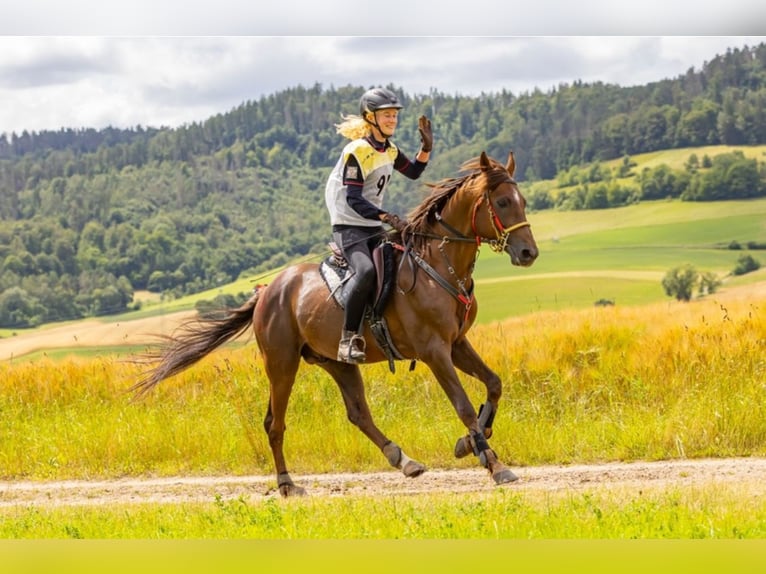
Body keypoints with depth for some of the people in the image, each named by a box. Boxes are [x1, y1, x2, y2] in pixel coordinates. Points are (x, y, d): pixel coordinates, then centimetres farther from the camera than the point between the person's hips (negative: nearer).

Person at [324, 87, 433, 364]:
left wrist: (427, 146, 9)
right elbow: (354, 199, -21)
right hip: (349, 227, -9)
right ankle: (348, 339, -31)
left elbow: (414, 172, 26)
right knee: (365, 270, -33)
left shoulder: (389, 150, 11)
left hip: (374, 228, 9)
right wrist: (388, 217, -33)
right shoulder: (356, 152, -14)